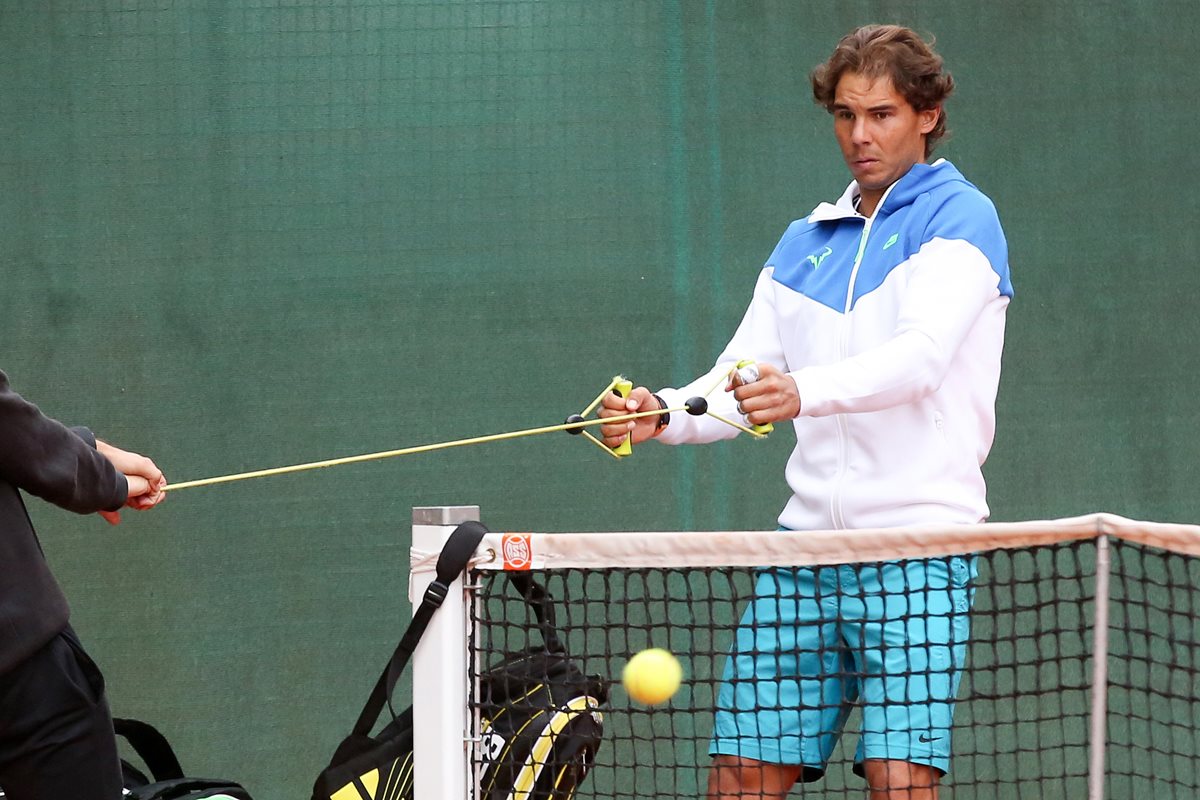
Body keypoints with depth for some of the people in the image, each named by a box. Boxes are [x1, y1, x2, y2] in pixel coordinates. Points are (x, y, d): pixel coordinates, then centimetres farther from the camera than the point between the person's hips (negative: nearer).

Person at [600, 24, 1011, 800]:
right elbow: (737, 383, 13)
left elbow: (921, 355, -18)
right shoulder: (805, 244, 18)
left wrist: (802, 391, -35)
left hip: (918, 543, -6)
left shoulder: (959, 217, -1)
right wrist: (664, 414, -10)